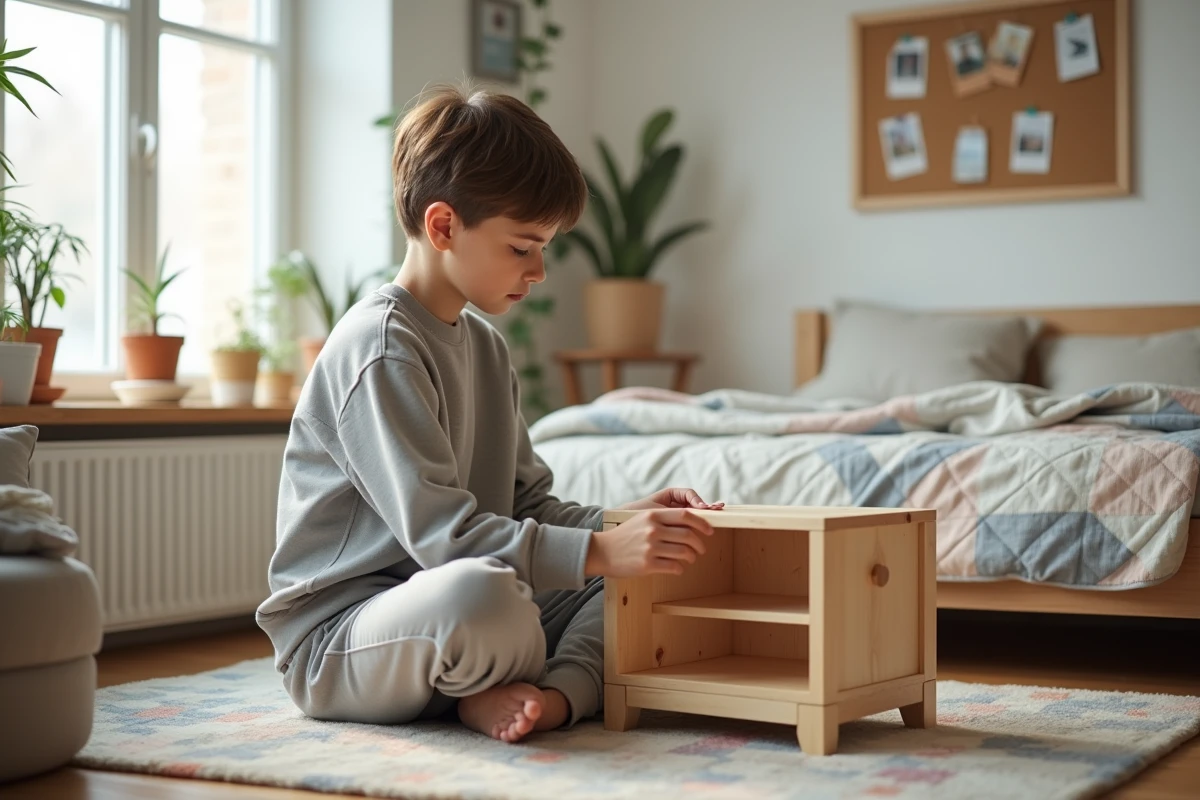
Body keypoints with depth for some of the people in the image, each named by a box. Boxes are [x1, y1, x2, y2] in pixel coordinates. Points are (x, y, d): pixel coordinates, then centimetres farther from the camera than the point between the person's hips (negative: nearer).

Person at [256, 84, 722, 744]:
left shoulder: (486, 347, 15)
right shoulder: (378, 347, -16)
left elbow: (527, 503, 16)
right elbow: (438, 531, -25)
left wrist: (626, 522, -1)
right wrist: (600, 550, -30)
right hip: (336, 639, -9)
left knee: (637, 576, 1)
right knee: (477, 593, -42)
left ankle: (560, 689, -22)